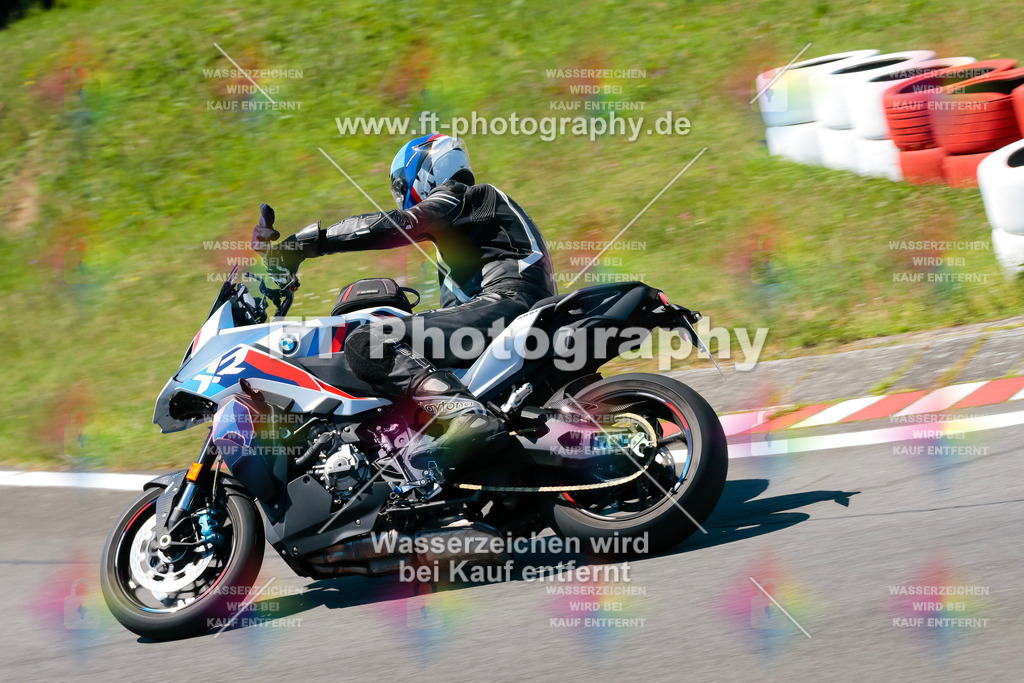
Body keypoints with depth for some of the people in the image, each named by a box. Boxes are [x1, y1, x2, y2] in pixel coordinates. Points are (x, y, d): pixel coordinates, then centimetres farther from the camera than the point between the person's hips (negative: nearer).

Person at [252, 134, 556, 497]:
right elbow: (454, 309, 40)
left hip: (506, 300, -10)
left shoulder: (455, 197, 7)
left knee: (366, 345, -24)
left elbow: (395, 226, -11)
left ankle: (467, 415, -46)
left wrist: (311, 241, -13)